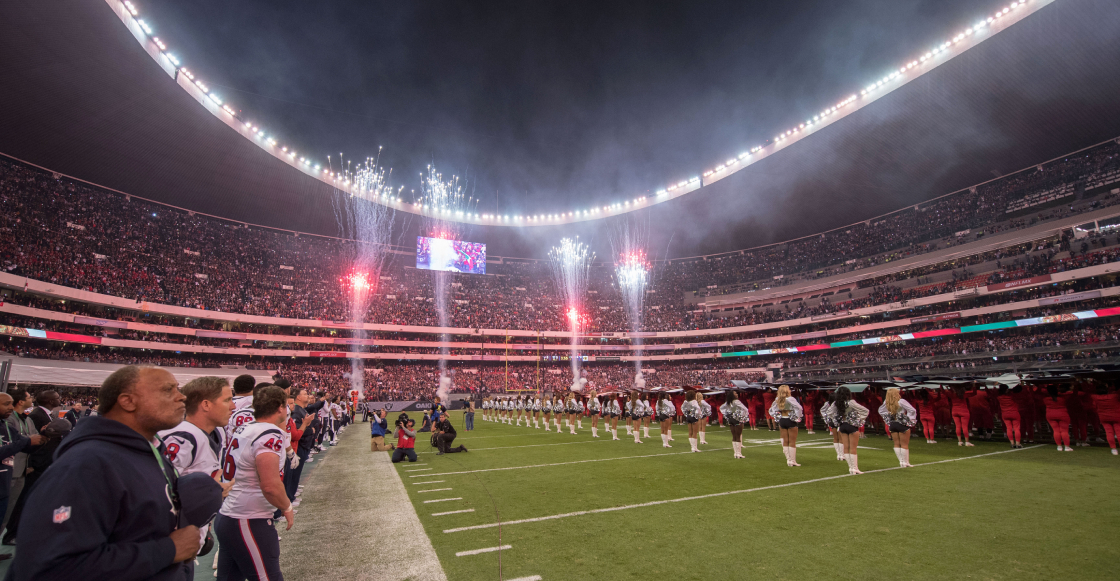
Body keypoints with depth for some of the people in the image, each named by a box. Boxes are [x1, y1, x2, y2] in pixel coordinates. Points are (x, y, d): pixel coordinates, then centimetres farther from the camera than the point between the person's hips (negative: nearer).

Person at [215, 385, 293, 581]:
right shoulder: (270, 434, -21)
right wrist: (287, 508, -9)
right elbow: (271, 485, -28)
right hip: (249, 523, -9)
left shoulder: (243, 429, 6)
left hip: (225, 517, 9)